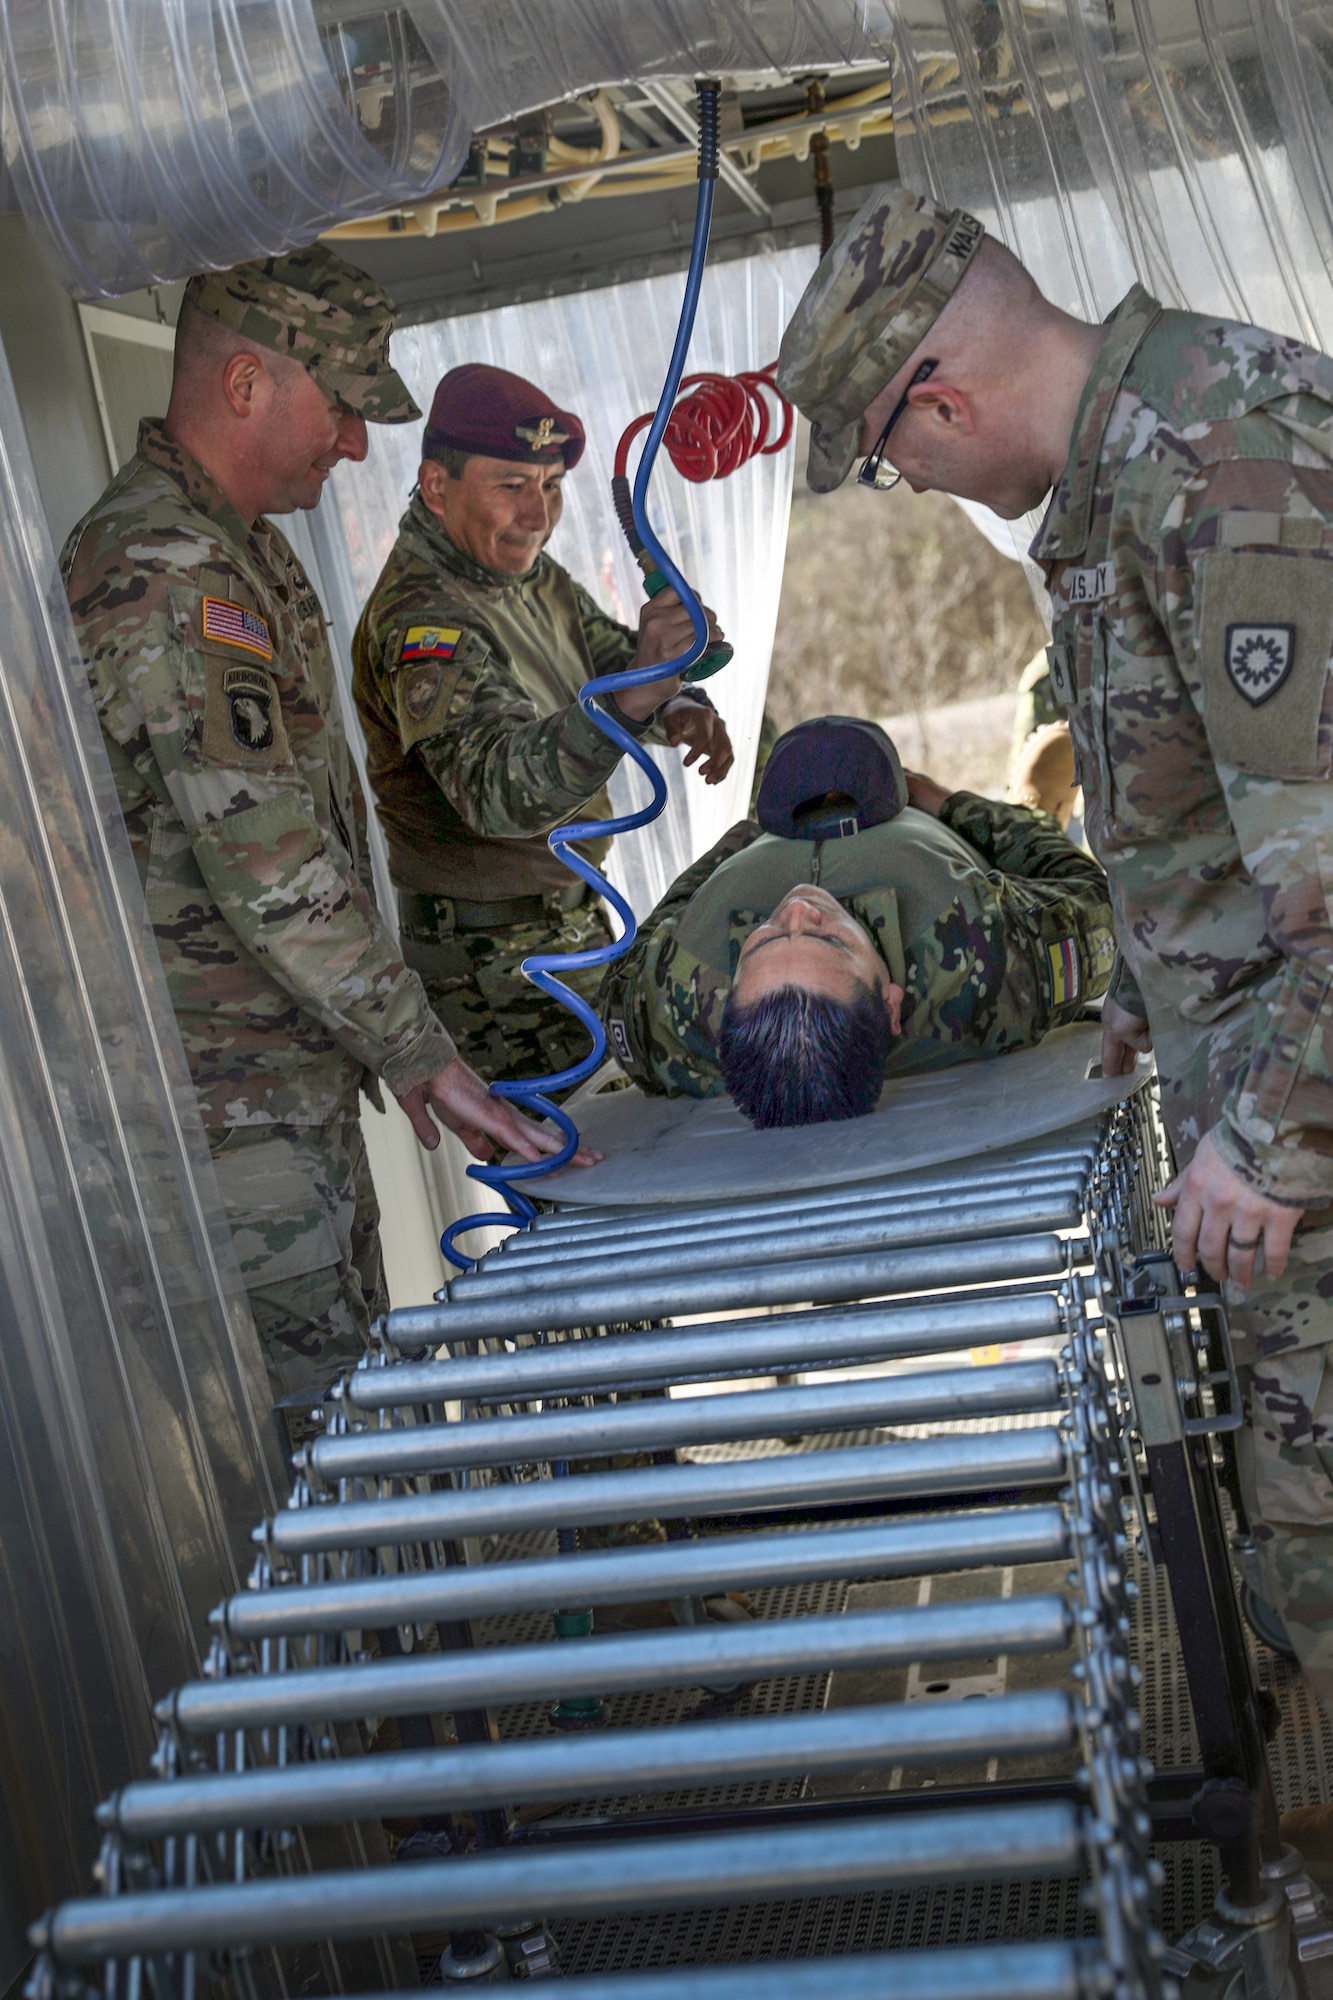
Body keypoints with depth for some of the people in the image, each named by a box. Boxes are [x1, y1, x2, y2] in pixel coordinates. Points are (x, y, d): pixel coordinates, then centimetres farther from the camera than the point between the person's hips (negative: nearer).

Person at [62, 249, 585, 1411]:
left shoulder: (236, 550, 14)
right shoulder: (169, 575, -22)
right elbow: (271, 871, -26)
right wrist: (425, 1057, -21)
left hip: (292, 1075, 10)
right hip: (232, 1104, -10)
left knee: (356, 1383, 17)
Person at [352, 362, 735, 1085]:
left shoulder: (523, 569, 3)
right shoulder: (422, 623, -27)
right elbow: (499, 793, -42)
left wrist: (681, 708, -17)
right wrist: (632, 696, -57)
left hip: (576, 917, 9)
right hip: (494, 964, -9)